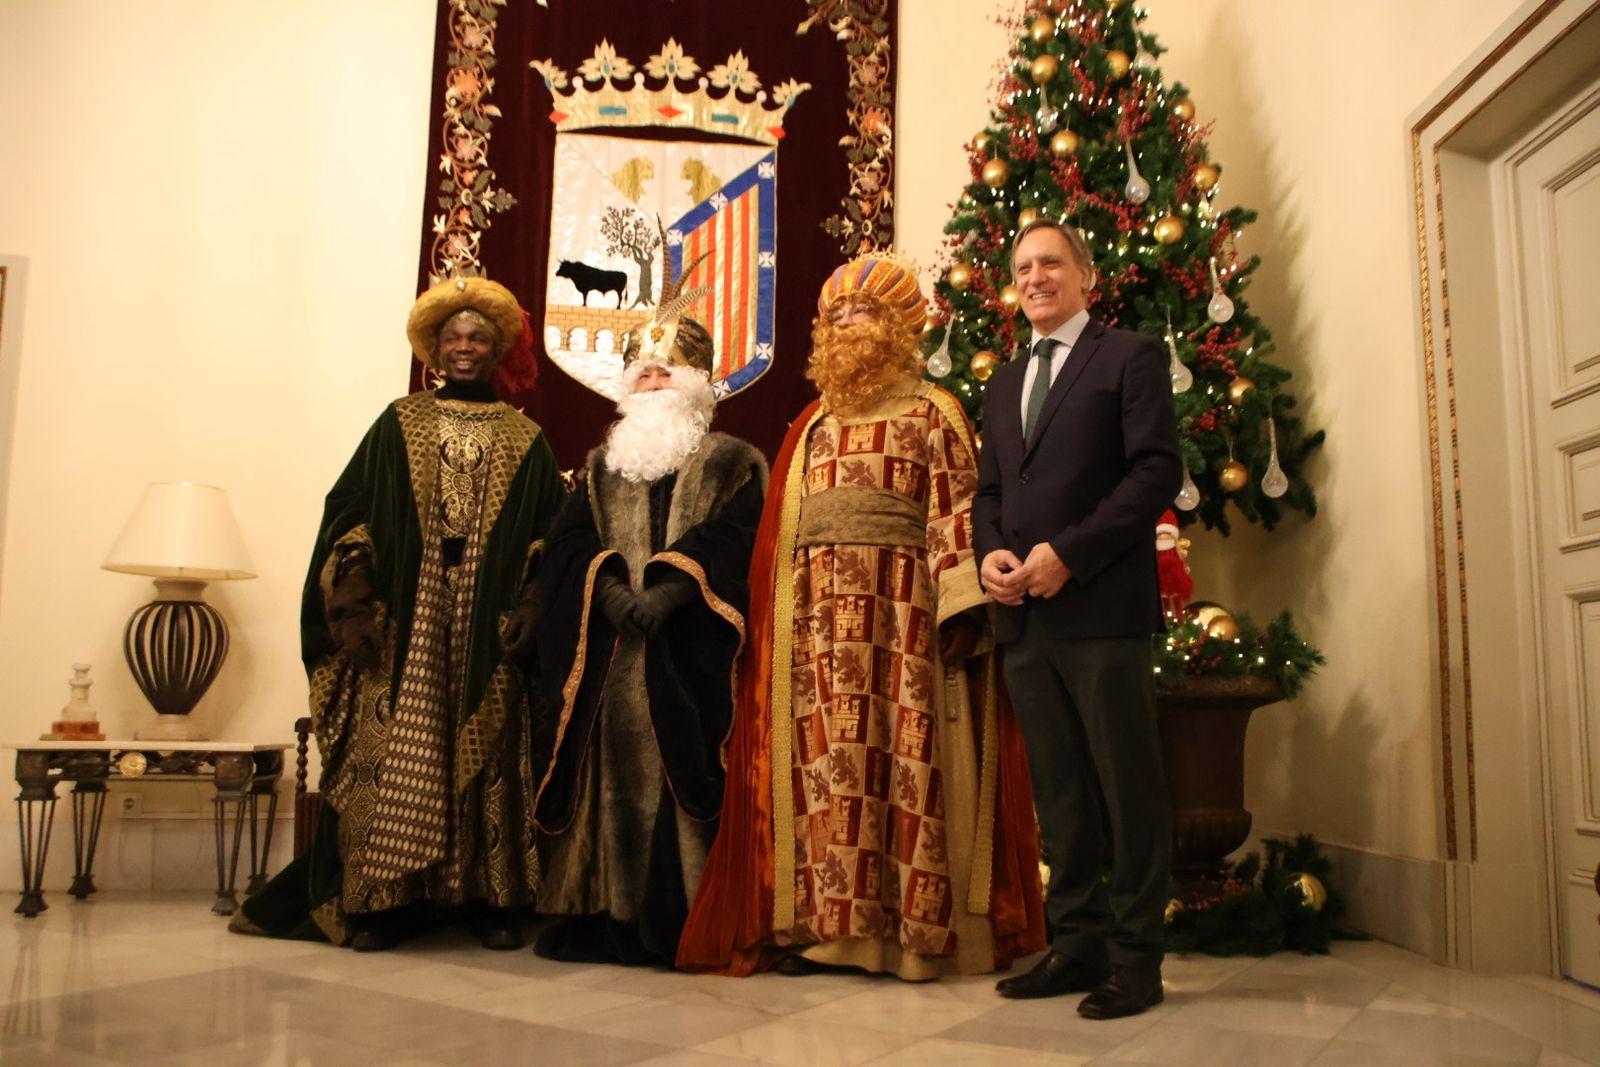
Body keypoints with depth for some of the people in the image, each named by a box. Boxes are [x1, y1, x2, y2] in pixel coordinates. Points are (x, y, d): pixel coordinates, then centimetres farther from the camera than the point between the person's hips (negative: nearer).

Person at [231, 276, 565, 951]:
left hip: (488, 635, 0)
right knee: (395, 758, -3)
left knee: (486, 761, 0)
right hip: (402, 632, 0)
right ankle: (382, 901, 4)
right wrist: (354, 609, -6)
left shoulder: (526, 442, 13)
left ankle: (489, 901, 7)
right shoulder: (397, 426, 13)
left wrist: (532, 613, -6)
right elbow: (348, 517, 6)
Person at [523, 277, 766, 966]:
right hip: (605, 652, 3)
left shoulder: (732, 463, 11)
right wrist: (609, 588, -13)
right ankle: (599, 911, 4)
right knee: (610, 767, -1)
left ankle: (680, 918, -3)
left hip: (687, 649, -3)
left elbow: (732, 539, -6)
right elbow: (570, 541, 8)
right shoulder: (602, 464, 22)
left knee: (681, 768, -8)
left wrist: (670, 589, -21)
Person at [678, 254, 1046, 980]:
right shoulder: (814, 423, 20)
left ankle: (914, 924, 4)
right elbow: (781, 530, 18)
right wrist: (770, 617, 10)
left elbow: (955, 513, -4)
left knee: (905, 759, -4)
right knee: (823, 762, 4)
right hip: (817, 615, 5)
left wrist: (960, 609, -14)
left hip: (901, 607, -5)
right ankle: (826, 919, 11)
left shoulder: (932, 413, 5)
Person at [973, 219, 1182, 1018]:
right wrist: (992, 552, 0)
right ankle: (1075, 943, 19)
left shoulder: (1130, 357, 3)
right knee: (1058, 793, 10)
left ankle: (1135, 957, 10)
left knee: (1128, 788, 0)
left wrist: (1068, 553, -15)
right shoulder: (1004, 382, 23)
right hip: (1023, 618, 6)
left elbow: (1157, 470, -7)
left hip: (1101, 608, -6)